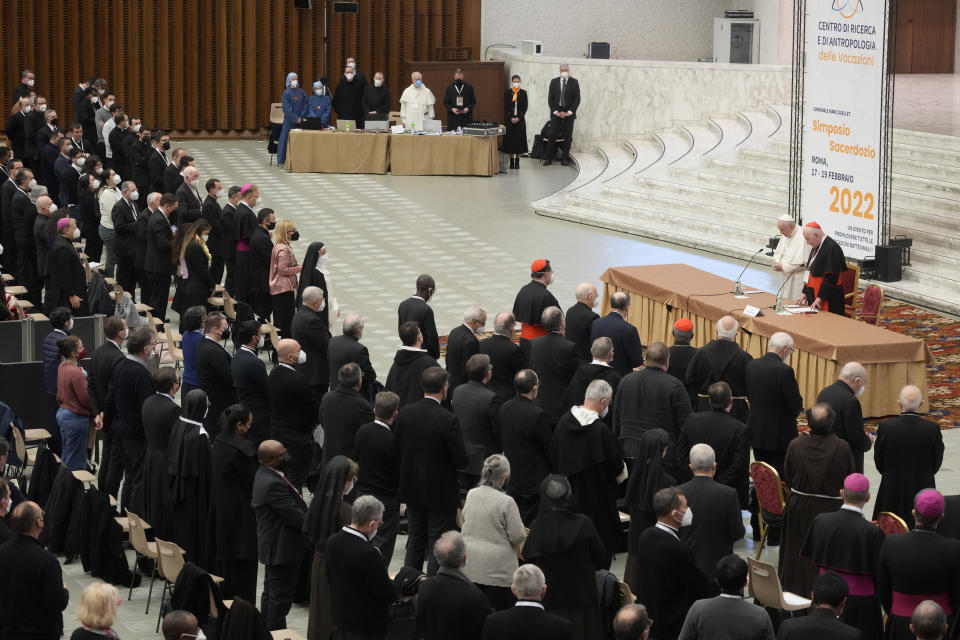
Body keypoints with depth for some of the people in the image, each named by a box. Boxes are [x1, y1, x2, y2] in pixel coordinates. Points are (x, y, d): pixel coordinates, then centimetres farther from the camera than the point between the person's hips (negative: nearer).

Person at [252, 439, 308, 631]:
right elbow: (295, 515, -24)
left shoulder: (265, 475, 6)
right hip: (282, 549, -11)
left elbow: (293, 508, 13)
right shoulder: (273, 484, -27)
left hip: (273, 547, 11)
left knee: (271, 592, 22)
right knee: (281, 596, -2)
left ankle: (267, 630, 33)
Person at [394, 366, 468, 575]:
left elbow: (396, 449, 3)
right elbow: (461, 461, -19)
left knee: (415, 543, 19)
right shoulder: (448, 420, -22)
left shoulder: (405, 413, -7)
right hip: (441, 493, -6)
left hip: (412, 489, 6)